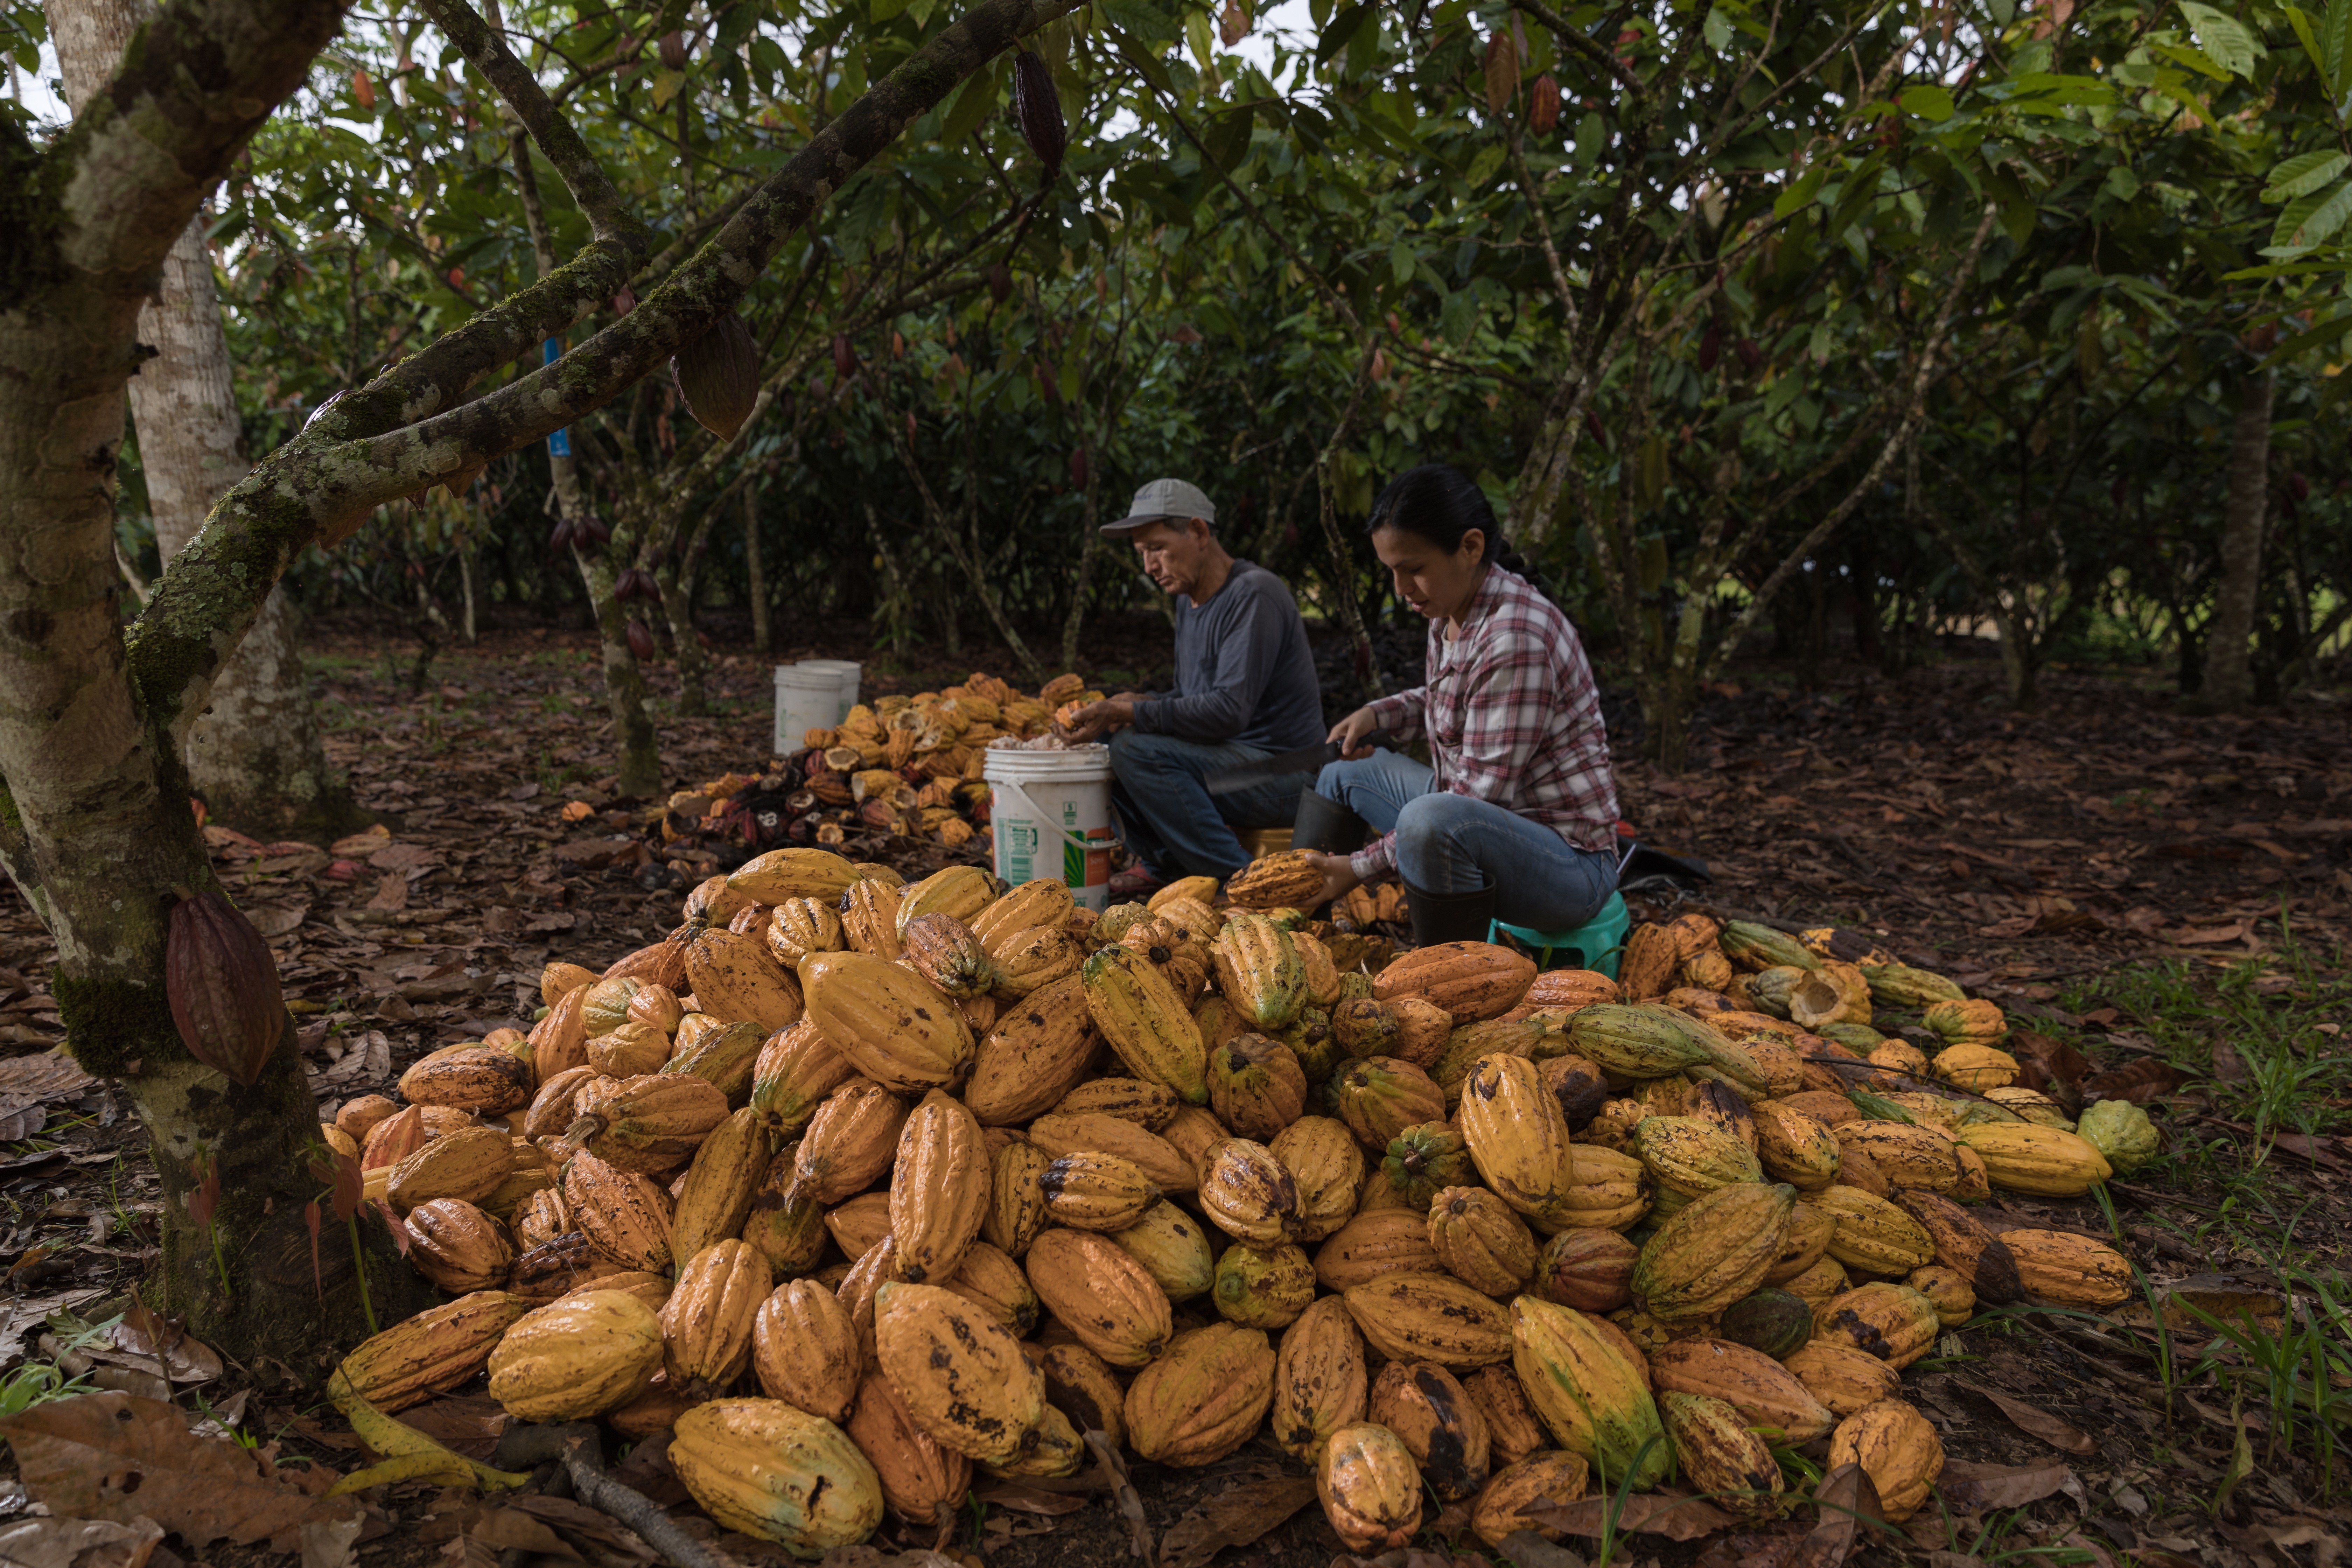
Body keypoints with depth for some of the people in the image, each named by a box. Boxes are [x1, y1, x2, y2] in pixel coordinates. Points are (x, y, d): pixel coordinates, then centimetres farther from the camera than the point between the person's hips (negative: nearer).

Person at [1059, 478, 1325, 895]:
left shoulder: (1254, 595, -17)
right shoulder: (1189, 600, 13)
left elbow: (1229, 711, -26)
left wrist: (1128, 713, -24)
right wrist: (1138, 703, -3)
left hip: (1280, 771, -9)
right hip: (1230, 758, 10)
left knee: (1135, 749, -25)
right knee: (1104, 739, 7)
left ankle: (1235, 878, -19)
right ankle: (1156, 863, 8)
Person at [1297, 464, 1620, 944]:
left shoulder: (1515, 638, -26)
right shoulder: (1451, 611, 2)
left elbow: (1480, 797, -26)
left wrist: (1362, 868, -23)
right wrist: (1379, 713, 5)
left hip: (1569, 864, -10)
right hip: (1478, 821, 10)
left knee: (1433, 820, -39)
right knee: (1343, 773, 19)